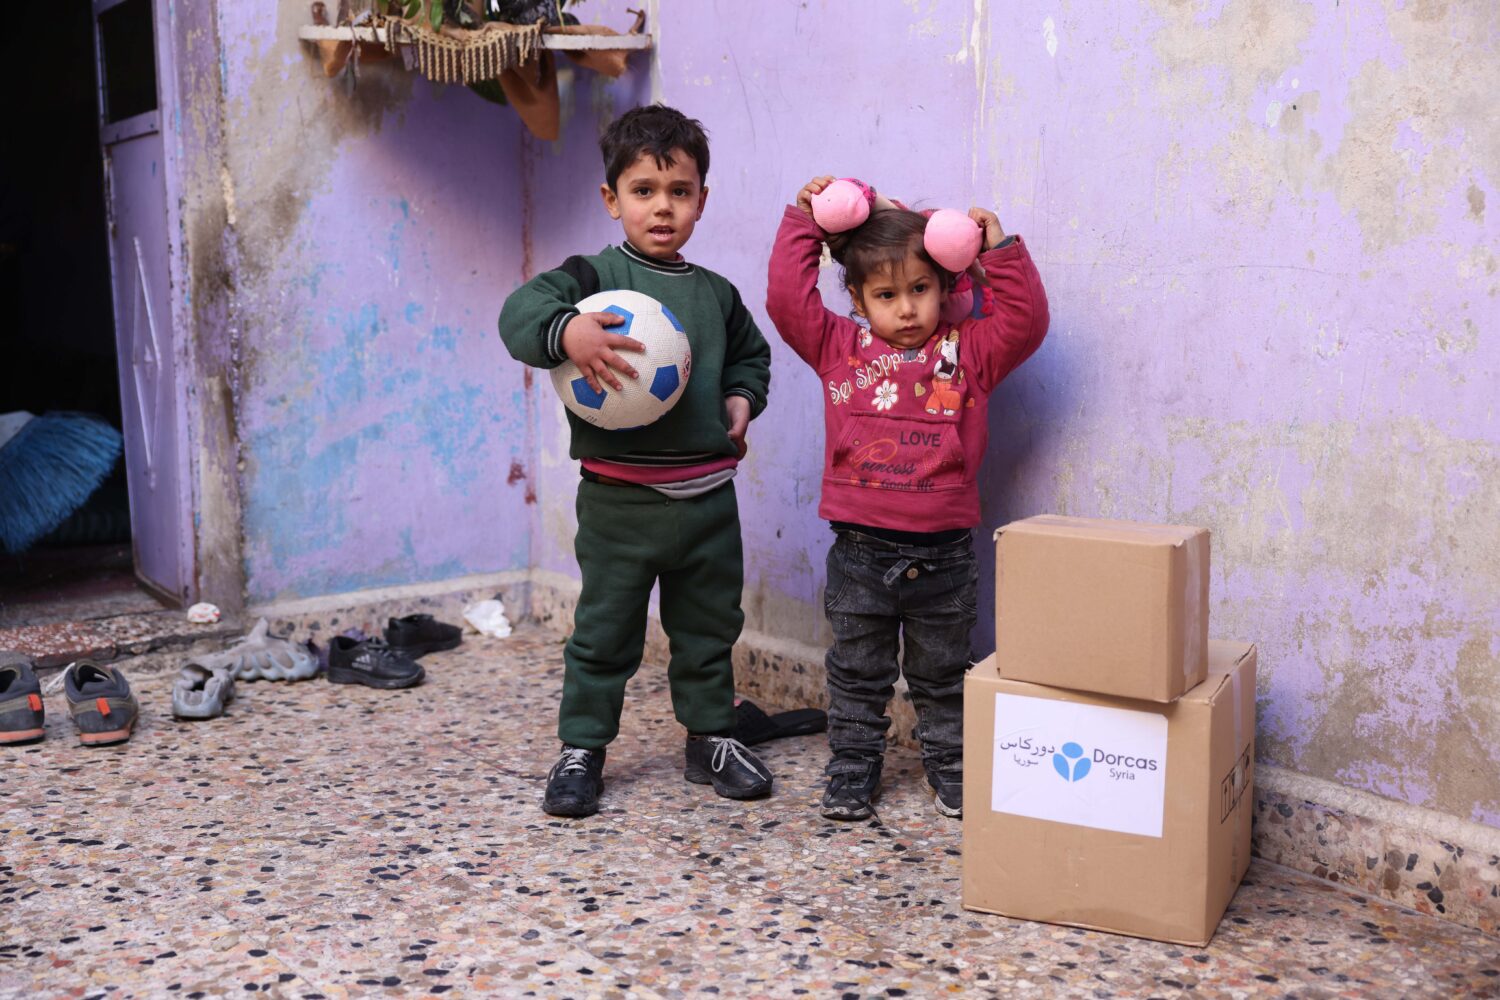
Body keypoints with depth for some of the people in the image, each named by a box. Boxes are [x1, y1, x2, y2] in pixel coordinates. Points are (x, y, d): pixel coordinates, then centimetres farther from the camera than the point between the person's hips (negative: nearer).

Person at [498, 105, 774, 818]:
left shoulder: (718, 295, 9)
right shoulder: (594, 277, -6)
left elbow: (751, 355, 24)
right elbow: (521, 311, -20)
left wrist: (742, 398, 5)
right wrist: (565, 332, -39)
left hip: (709, 493, 5)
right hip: (620, 497, -4)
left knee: (710, 625, 16)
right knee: (605, 630, 7)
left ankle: (710, 738, 33)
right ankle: (581, 748, 22)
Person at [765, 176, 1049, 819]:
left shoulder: (967, 353, 3)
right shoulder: (839, 349, 3)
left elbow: (1025, 320, -3)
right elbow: (788, 298, -1)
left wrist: (1000, 252, -7)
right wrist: (803, 224, 0)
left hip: (942, 551, 0)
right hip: (860, 549, 0)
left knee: (944, 676, 15)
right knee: (857, 674, 12)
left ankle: (952, 771, 30)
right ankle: (852, 771, 25)